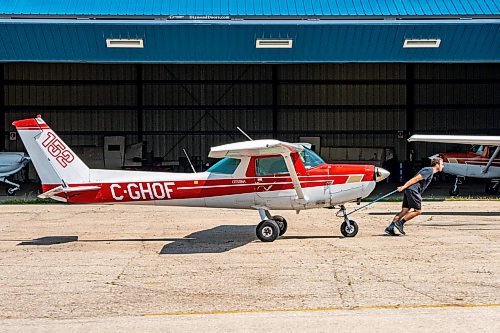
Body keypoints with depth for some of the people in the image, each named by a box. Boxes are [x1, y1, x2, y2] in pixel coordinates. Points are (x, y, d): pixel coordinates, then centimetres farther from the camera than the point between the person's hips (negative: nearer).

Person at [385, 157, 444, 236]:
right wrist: (404, 187, -18)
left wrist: (404, 187, 18)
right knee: (418, 211, -6)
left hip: (409, 191, 10)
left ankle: (390, 228, 2)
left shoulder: (429, 170, 22)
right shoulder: (429, 170, -10)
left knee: (404, 211, 5)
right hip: (413, 191, -10)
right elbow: (416, 179, -15)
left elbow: (415, 179, 22)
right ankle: (400, 223, -3)